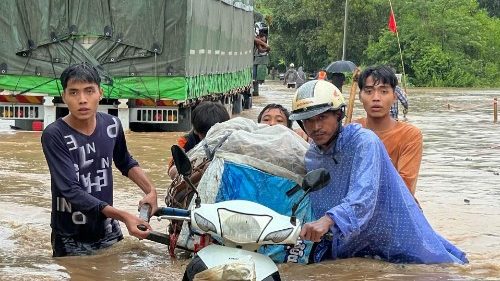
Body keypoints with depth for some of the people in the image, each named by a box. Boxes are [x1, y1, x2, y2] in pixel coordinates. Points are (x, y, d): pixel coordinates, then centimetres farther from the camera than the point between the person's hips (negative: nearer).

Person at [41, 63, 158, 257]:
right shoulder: (54, 135, -18)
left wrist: (150, 190, 2)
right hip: (71, 241, -4)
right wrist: (123, 216, -34)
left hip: (108, 232, 4)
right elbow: (71, 190, -26)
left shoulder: (111, 125, -3)